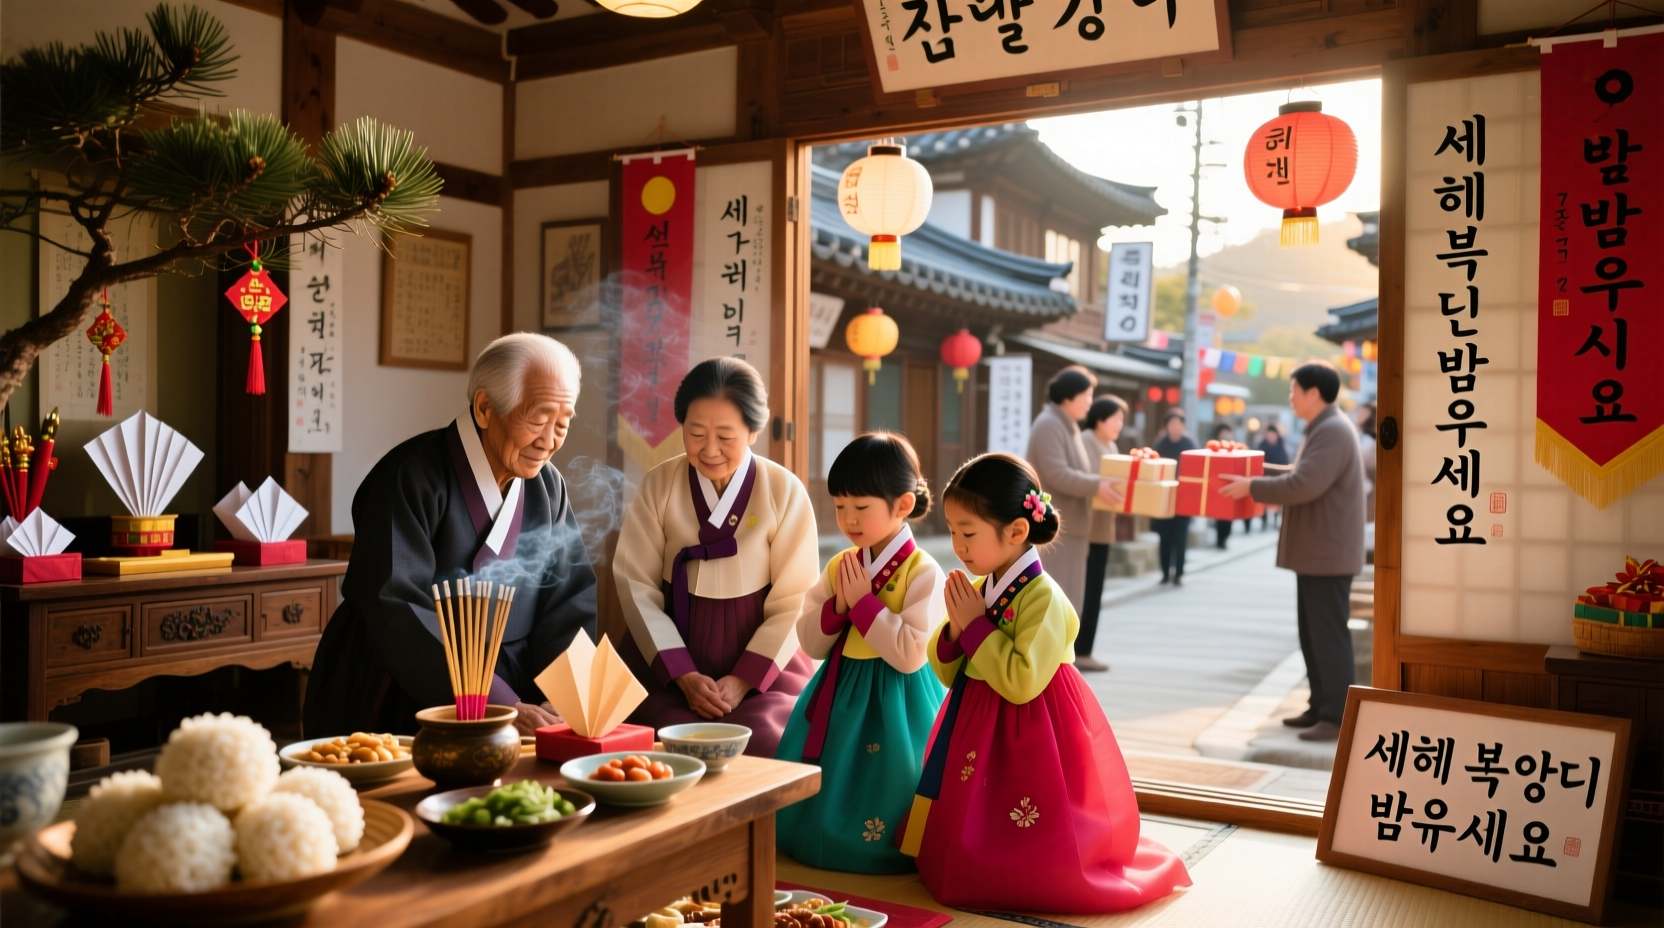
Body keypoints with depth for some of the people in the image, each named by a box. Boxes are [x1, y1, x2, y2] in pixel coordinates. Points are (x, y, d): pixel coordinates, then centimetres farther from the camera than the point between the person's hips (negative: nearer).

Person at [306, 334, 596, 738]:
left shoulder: (548, 488, 6)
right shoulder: (412, 477, -13)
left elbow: (569, 599, 3)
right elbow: (397, 613, -22)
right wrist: (499, 705, -28)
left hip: (508, 699, 5)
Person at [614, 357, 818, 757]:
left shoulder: (785, 492, -5)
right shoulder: (658, 485, -2)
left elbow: (793, 602, -4)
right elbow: (637, 584, -4)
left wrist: (744, 680, -13)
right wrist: (683, 675, -12)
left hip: (762, 657, 0)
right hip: (669, 654, 1)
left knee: (762, 749, -23)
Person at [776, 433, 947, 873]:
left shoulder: (923, 573, -16)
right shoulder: (840, 566, 4)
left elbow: (910, 655, -23)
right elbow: (810, 644, 6)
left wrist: (864, 602, -21)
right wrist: (837, 606, -13)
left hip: (894, 702, -6)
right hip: (839, 696, 6)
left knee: (873, 824, -3)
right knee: (820, 805, 12)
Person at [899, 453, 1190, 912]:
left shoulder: (1042, 597, -21)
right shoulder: (983, 589, 3)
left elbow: (1022, 683, -29)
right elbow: (949, 674, 9)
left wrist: (976, 625, -22)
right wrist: (954, 629, -11)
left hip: (1028, 739, -8)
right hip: (978, 729, 8)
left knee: (1029, 870, -3)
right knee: (962, 844, 15)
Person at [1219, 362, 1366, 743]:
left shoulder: (1332, 431, -18)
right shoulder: (1322, 429, 16)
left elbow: (1304, 485, -27)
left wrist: (1252, 487, -18)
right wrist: (1260, 484, 17)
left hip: (1328, 553, -11)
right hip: (1316, 551, 11)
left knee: (1329, 635, -6)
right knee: (1312, 633, 15)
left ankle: (1336, 718, 0)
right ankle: (1320, 707, 23)